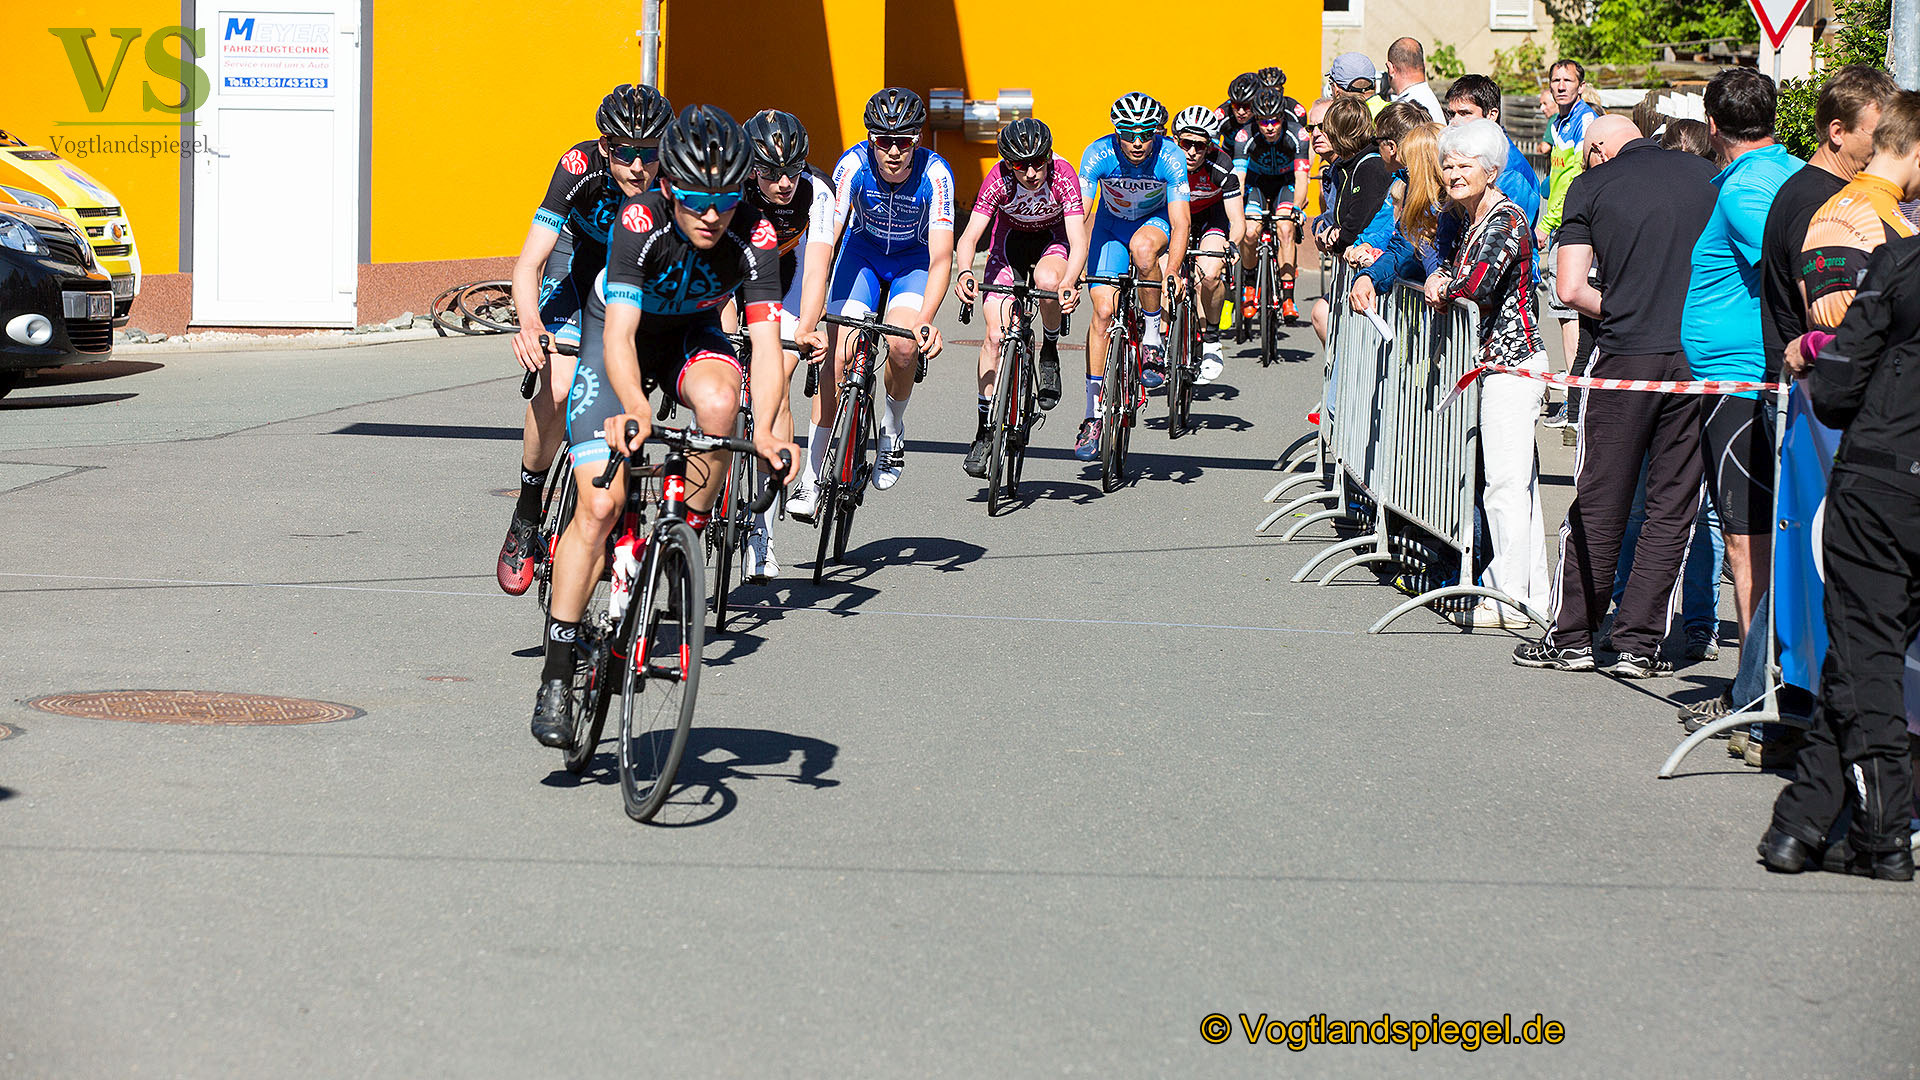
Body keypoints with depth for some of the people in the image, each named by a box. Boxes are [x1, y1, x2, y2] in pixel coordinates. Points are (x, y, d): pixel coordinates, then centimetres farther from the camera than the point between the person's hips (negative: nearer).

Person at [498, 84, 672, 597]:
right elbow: (528, 263, -37)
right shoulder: (582, 166, -34)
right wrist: (530, 325, -56)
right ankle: (527, 514, -4)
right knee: (558, 388, -22)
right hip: (580, 261, -1)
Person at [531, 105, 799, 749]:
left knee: (719, 399, -35)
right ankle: (557, 675, -6)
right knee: (600, 504, -14)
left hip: (693, 335, 2)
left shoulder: (753, 237, -28)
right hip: (620, 334, -2)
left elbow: (765, 340, -35)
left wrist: (764, 429, -52)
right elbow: (619, 334, -41)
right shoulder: (640, 222, -33)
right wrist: (635, 410, -59)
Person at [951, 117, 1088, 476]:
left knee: (1048, 280, -37)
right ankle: (985, 430, 0)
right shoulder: (999, 178, -29)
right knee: (995, 335, -12)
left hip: (1053, 238, -1)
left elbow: (1078, 240, -39)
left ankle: (1050, 352, -6)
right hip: (1010, 237, 1)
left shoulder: (1063, 175, -32)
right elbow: (970, 236, -33)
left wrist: (1068, 283, -57)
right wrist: (964, 272, -54)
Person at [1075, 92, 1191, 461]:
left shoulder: (1170, 157, -29)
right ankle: (1093, 413, -1)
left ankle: (1152, 340, -17)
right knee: (1103, 310, -10)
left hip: (1155, 221, -1)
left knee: (1142, 247, -37)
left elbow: (1180, 223, -31)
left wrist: (1172, 273, -44)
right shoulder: (1098, 154, -27)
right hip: (1111, 225, 1)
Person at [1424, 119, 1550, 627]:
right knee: (1518, 481, 12)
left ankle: (1511, 601, -3)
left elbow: (1479, 282, -29)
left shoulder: (1505, 221, -14)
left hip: (1512, 363, -10)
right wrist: (1443, 277, 4)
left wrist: (1445, 287, -9)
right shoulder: (1469, 217, 13)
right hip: (1497, 362, 10)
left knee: (1505, 483, -7)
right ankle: (1532, 593, 16)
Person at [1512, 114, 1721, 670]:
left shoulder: (1590, 186, 3)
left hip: (1626, 355, -1)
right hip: (1701, 355, 2)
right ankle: (1638, 644, 6)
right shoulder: (1703, 174, 9)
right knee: (1672, 504, 6)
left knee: (1599, 504, 7)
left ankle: (1572, 637, 13)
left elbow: (1570, 289, -2)